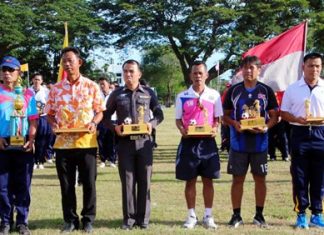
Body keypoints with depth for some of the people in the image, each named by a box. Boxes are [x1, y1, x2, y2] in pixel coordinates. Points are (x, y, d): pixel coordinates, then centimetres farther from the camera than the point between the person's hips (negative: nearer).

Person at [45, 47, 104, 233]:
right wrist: (54, 124, -9)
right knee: (66, 184, 7)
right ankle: (70, 220, 18)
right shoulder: (56, 89, 7)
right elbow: (50, 114, 11)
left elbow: (99, 111, 4)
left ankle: (88, 220, 15)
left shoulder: (92, 86, 1)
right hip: (63, 143, 2)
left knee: (89, 183, 2)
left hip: (87, 142, -2)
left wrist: (94, 123, -15)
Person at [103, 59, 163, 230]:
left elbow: (159, 114, 10)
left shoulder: (148, 93, 5)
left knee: (144, 181, 4)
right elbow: (106, 116, 8)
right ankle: (129, 218, 10)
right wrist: (114, 127, -10)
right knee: (127, 181, 2)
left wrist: (152, 124, -10)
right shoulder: (117, 94, 4)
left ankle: (143, 218, 13)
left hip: (144, 141, 0)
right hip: (125, 142, 0)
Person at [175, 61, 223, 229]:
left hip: (207, 141, 0)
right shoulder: (182, 96, 2)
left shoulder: (214, 95, 3)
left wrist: (215, 129, -14)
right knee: (190, 181, 5)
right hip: (189, 142, 0)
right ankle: (191, 216, 14)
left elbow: (217, 118, 7)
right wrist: (182, 130, -14)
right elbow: (178, 119, 6)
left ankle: (208, 216, 13)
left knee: (208, 180, 4)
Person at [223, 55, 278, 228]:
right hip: (238, 142, 0)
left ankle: (259, 215, 18)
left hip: (259, 142, 0)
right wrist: (234, 123, -14)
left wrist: (266, 127, -15)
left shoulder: (266, 91, 1)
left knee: (260, 178, 6)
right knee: (237, 179, 4)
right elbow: (225, 115, 7)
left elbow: (274, 115, 4)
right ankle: (236, 215, 13)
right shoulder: (233, 90, 3)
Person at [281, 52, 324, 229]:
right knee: (299, 177, 2)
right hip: (300, 134, 0)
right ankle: (301, 214, 11)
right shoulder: (293, 88, 4)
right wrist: (296, 119, -13)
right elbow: (283, 113, 6)